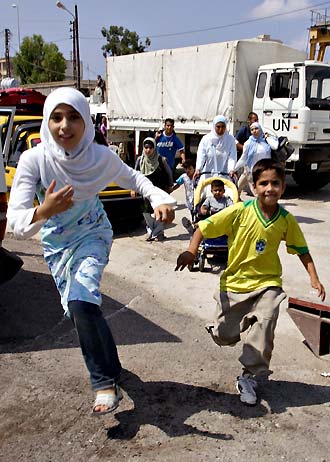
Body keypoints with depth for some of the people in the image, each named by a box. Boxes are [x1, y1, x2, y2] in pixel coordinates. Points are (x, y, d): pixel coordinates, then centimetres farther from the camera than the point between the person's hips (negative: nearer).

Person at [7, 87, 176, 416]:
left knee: (81, 303, -25)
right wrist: (43, 212, -53)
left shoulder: (101, 157, -22)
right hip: (56, 244, 2)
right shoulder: (33, 161, -26)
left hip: (92, 235, -2)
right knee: (78, 309, 11)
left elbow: (134, 179, -4)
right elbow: (16, 223, -30)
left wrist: (160, 199, -24)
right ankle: (109, 370, 40)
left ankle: (105, 383, -9)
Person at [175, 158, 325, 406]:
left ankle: (249, 376, -1)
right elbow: (205, 227, -13)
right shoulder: (239, 211, -16)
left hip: (267, 283, 1)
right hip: (235, 283, 0)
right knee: (224, 337, 6)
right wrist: (191, 251, -29)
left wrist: (314, 279, -5)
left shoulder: (286, 220, -8)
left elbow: (302, 249, 5)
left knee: (265, 322, -22)